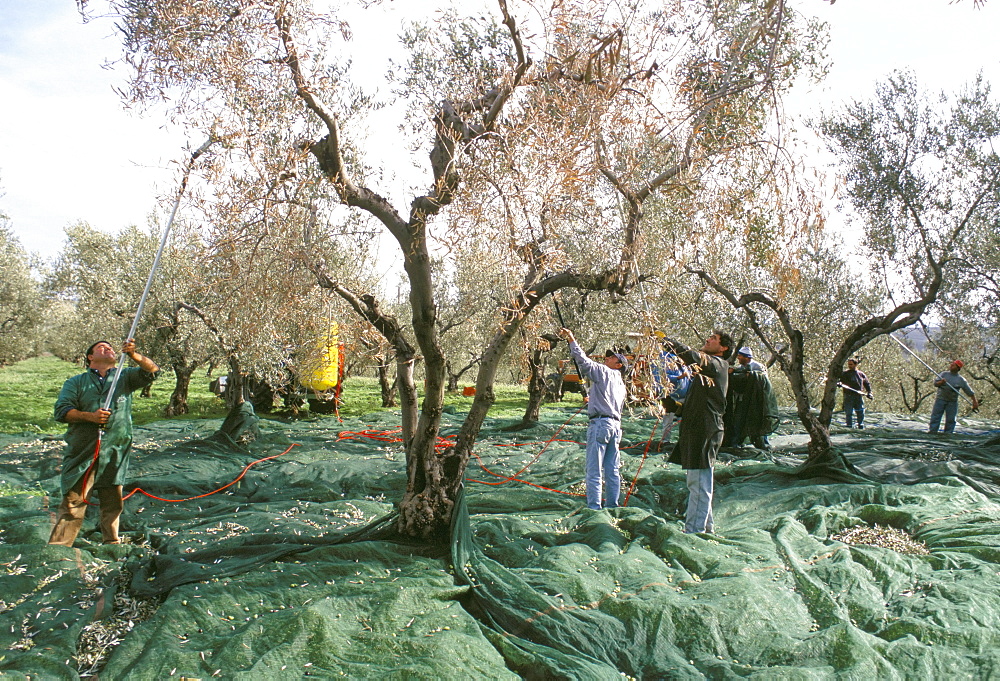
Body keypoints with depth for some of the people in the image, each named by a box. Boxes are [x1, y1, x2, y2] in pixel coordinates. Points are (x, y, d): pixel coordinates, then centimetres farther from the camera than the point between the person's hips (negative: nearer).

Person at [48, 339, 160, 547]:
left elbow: (153, 371, -1)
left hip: (115, 454, 1)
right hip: (82, 452, -1)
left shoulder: (125, 377, 15)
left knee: (113, 504, 8)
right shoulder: (76, 382, 13)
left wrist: (134, 355, -18)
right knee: (73, 502, -6)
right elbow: (62, 411, 2)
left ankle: (112, 545, 17)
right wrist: (90, 416, -15)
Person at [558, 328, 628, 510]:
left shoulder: (604, 372, -2)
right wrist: (592, 401, 35)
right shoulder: (620, 384, 21)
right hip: (616, 425, 9)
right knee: (612, 470, 11)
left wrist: (571, 340, -2)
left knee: (594, 471, -6)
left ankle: (594, 508, -6)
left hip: (601, 424, -9)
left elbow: (584, 360, -8)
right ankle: (612, 506, 17)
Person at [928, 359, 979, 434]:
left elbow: (970, 392, 5)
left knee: (950, 419, 0)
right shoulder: (943, 374, 7)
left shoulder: (961, 380, 4)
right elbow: (935, 383, -1)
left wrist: (975, 401, -3)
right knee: (935, 416, -5)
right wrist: (941, 382, -22)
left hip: (952, 402, 0)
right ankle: (932, 432, -3)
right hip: (940, 399, 0)